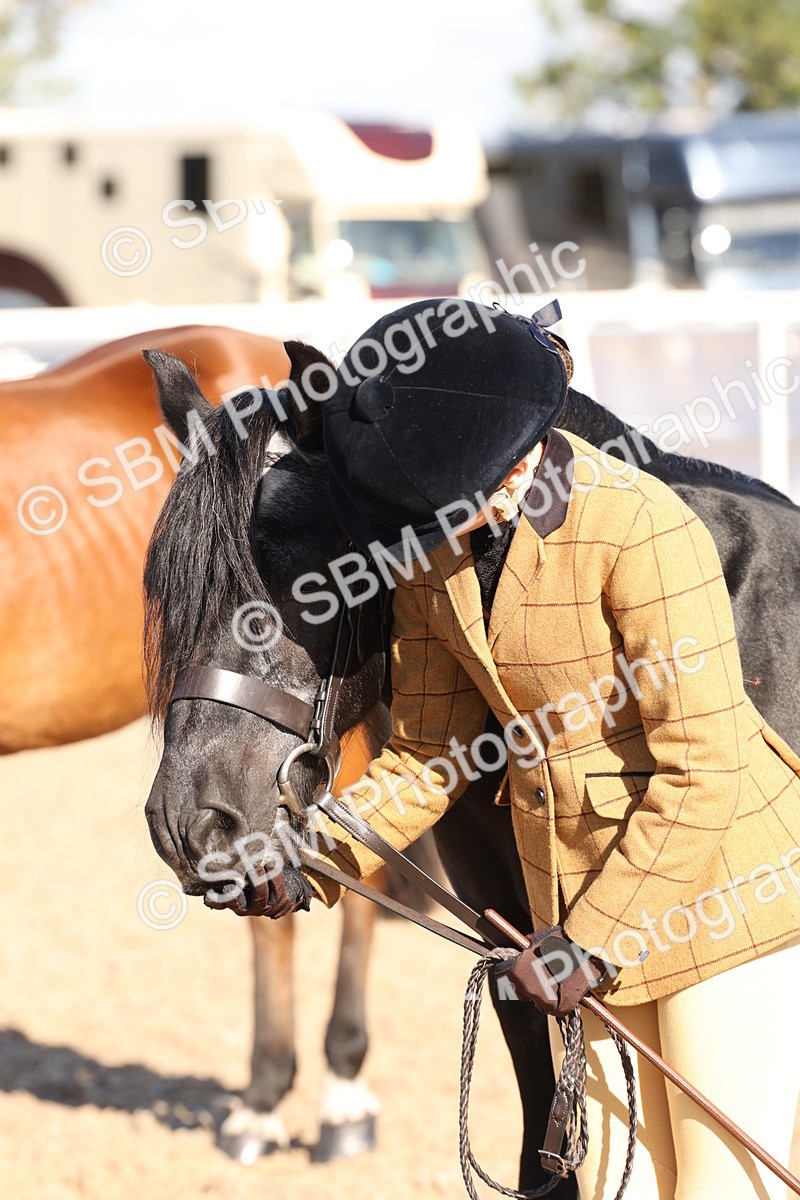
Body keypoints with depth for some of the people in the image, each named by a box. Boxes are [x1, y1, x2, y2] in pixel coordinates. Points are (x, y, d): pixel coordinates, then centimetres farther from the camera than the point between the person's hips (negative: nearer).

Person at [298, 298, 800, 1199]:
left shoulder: (640, 531, -26)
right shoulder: (434, 545, -3)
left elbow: (700, 775, -24)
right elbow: (429, 749, 6)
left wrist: (598, 939, -22)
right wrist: (328, 856, -9)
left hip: (718, 885, -7)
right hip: (570, 895, 7)